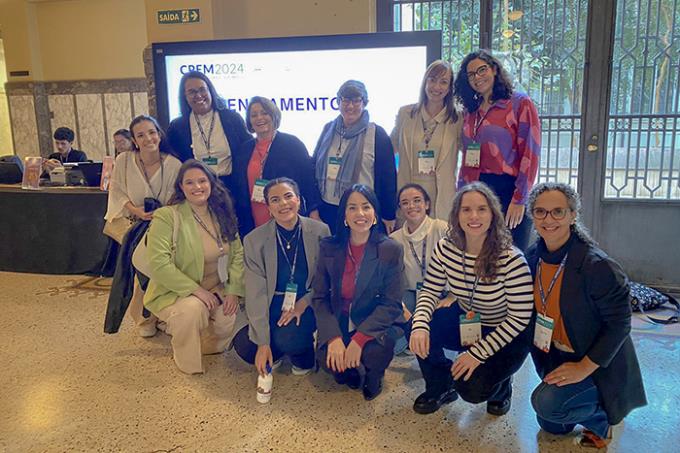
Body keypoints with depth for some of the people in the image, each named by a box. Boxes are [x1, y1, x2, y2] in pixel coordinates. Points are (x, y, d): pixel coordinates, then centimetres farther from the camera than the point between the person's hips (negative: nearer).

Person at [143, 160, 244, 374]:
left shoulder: (223, 215, 4)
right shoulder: (166, 217, -14)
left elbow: (238, 254, 3)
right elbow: (159, 265, -22)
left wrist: (233, 290, -11)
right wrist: (196, 289, -23)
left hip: (217, 290, 5)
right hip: (175, 293, -4)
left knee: (233, 317, -20)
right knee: (193, 308, -35)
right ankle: (186, 362, -4)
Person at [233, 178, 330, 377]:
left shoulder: (320, 232, -7)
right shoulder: (254, 240, -8)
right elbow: (256, 293, -12)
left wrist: (303, 304, -19)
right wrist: (263, 343, -17)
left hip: (306, 304, -1)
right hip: (271, 306, 2)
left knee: (287, 339, -29)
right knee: (244, 347, -21)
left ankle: (304, 356, 9)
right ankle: (275, 353, 15)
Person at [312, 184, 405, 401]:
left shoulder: (391, 250, -10)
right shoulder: (328, 248, -3)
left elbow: (392, 303, -12)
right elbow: (319, 297, -3)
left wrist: (360, 338, -23)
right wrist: (334, 336, -19)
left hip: (376, 324, -2)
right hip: (339, 321, 2)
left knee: (374, 354, -31)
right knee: (328, 358, -24)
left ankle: (373, 377, 9)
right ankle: (351, 373, 15)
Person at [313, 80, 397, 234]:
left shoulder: (377, 134, -3)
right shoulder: (328, 129, 9)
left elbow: (388, 177, -3)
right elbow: (315, 166, 11)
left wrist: (389, 216, -4)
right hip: (327, 210, 4)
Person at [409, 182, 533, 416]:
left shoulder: (511, 260, -28)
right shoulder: (445, 248, -14)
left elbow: (520, 317, -23)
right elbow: (430, 291, -6)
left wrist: (478, 353, -25)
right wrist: (420, 325, -28)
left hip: (505, 335, -4)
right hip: (464, 323, 5)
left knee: (472, 389, -23)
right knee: (419, 333, -22)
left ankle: (501, 387, 17)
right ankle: (440, 388, 8)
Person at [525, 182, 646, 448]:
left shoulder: (597, 266, -27)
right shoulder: (533, 257, -7)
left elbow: (619, 323, -21)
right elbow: (535, 308, 7)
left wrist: (584, 368, -22)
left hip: (598, 364, -6)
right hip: (557, 356, 7)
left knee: (547, 403, -26)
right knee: (552, 426, 15)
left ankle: (601, 416, 4)